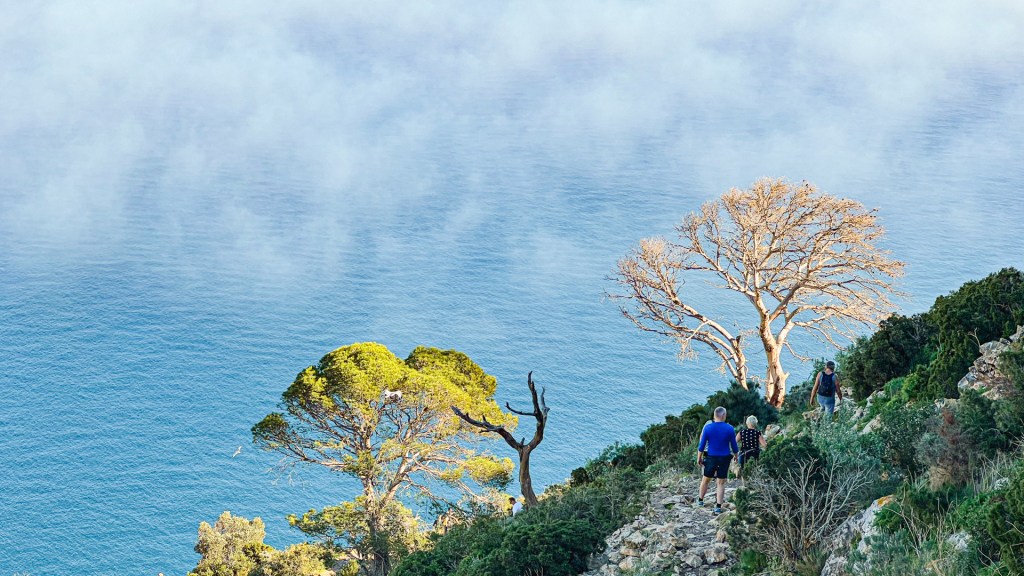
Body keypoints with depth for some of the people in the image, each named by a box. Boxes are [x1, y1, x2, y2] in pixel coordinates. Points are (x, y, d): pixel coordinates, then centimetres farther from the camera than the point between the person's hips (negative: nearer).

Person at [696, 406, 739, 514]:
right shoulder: (730, 428, -6)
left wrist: (699, 458, 6)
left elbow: (702, 445, -4)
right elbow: (734, 446, 1)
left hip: (711, 458, 0)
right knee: (721, 483, 5)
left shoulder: (708, 427, -6)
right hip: (725, 459, 0)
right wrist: (736, 456, 17)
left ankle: (700, 500, 31)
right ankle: (718, 506, 2)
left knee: (705, 480, 18)